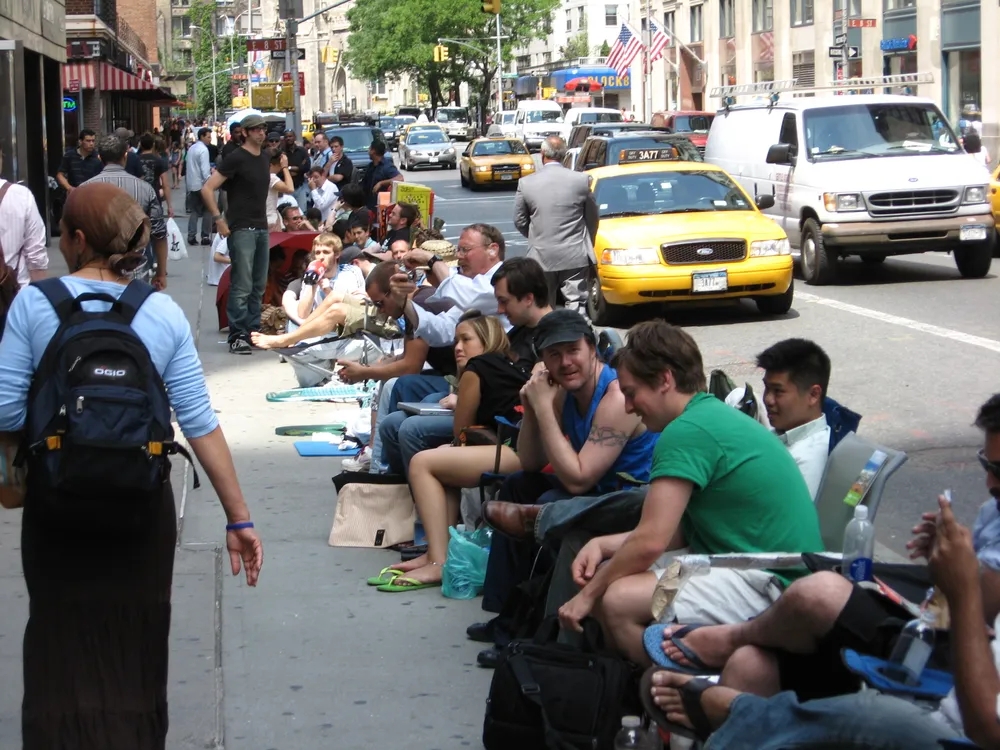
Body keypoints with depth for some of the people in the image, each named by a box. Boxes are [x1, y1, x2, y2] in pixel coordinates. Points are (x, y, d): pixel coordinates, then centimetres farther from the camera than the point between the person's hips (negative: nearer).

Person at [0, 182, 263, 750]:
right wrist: (239, 517, -4)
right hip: (142, 502, 2)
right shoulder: (166, 315, -4)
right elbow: (200, 422, -7)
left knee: (63, 645, 12)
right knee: (133, 647, 15)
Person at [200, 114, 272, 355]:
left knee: (258, 285, 11)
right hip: (242, 229, -8)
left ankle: (253, 331, 19)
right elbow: (207, 189, -14)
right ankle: (237, 336, -4)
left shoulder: (266, 158, 12)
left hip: (262, 228, 8)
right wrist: (219, 220, -16)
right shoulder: (236, 158, -10)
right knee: (242, 286, -8)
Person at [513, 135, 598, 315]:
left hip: (541, 256, 1)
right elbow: (592, 218, 4)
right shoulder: (581, 180, -6)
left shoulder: (526, 183, -5)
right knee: (576, 306, 3)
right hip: (575, 256, -1)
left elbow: (520, 221, 4)